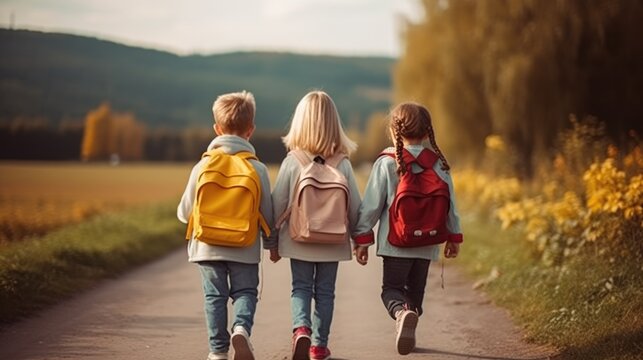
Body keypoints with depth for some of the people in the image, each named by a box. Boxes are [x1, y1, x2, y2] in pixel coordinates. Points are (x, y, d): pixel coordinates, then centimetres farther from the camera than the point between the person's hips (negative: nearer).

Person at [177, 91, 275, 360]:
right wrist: (272, 243, 18)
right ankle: (241, 329, -17)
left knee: (215, 297, 10)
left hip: (208, 246, 1)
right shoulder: (257, 169, -5)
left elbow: (185, 212, 1)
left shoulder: (203, 166, -4)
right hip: (245, 248, -1)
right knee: (245, 292, 10)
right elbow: (267, 213, 2)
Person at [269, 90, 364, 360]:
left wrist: (273, 241, 7)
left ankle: (301, 328, -17)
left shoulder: (292, 162, -10)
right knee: (325, 291, 12)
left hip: (298, 240, -1)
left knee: (301, 287, 9)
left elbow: (277, 204, -5)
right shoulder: (343, 164, -7)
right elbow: (355, 206, -1)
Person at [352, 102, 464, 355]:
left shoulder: (387, 163, -9)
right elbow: (449, 204, 5)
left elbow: (372, 203, -7)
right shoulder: (439, 163, 0)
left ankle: (401, 313, -28)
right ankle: (409, 326, 21)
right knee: (415, 290, 17)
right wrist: (454, 237, 16)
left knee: (391, 288, 1)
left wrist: (362, 237, 1)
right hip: (427, 243, 3)